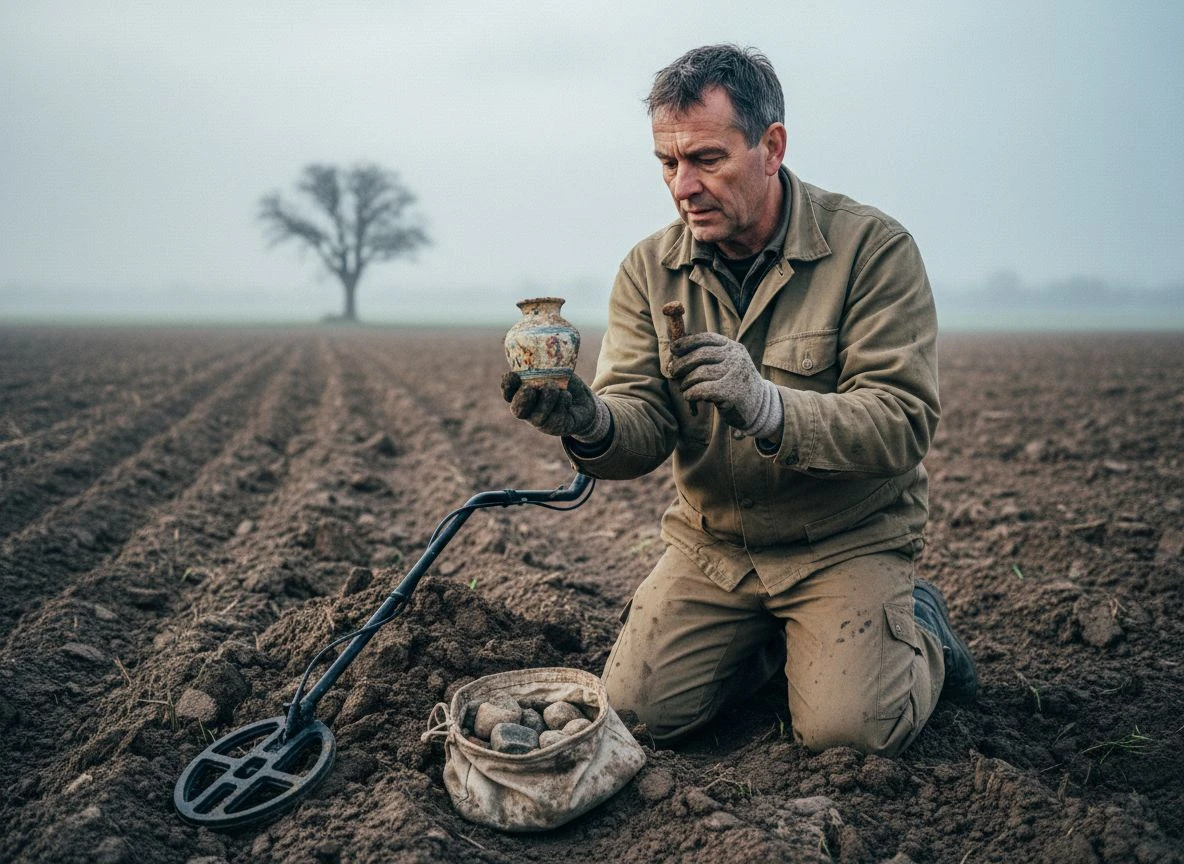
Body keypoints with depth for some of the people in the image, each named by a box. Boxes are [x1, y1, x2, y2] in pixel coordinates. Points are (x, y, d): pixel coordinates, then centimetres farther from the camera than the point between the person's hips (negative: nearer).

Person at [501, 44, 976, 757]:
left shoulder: (873, 247, -16)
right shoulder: (650, 269, -4)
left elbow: (904, 423, -22)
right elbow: (643, 427, -12)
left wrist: (768, 406, -39)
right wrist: (590, 426, -37)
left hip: (848, 539, -3)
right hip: (713, 541, 4)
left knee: (846, 732, -17)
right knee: (639, 708, -7)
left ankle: (919, 631, 17)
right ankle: (771, 638, 21)